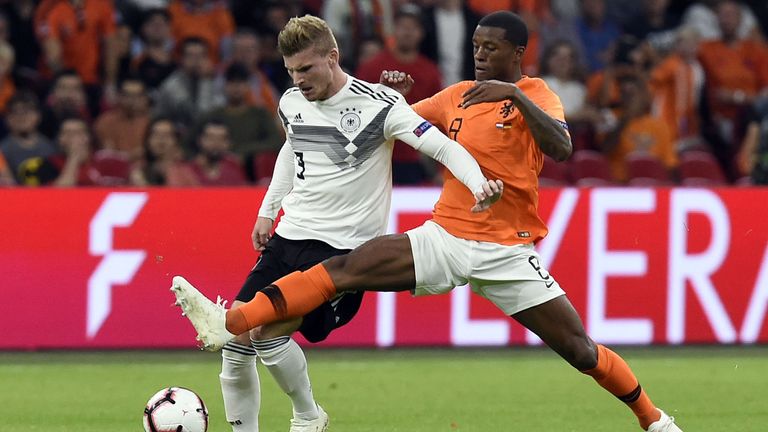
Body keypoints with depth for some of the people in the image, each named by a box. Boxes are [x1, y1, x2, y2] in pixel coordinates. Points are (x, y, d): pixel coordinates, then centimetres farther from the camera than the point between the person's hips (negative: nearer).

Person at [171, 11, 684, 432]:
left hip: (507, 252, -4)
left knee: (579, 349, -5)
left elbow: (561, 149, -23)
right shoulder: (459, 95, 11)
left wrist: (515, 96, -32)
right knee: (344, 268, -14)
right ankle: (228, 324, -23)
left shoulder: (535, 94, -4)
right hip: (444, 238, 4)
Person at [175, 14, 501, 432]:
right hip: (288, 238, 7)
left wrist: (479, 183, -37)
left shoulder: (377, 105, -14)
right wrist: (267, 210, 26)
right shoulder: (291, 104, 7)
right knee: (235, 340, -2)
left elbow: (442, 146, -20)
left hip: (342, 248, -7)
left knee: (266, 332, -21)